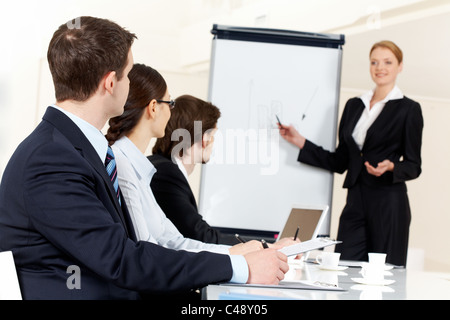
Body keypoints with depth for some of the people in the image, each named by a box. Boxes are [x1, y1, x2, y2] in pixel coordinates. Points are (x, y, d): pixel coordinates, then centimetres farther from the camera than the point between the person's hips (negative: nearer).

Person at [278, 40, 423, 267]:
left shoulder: (408, 109, 1)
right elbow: (340, 162, 15)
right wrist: (300, 141, 10)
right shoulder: (354, 106, 14)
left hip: (388, 204, -4)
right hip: (355, 202, 4)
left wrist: (390, 167, -20)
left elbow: (413, 166, 1)